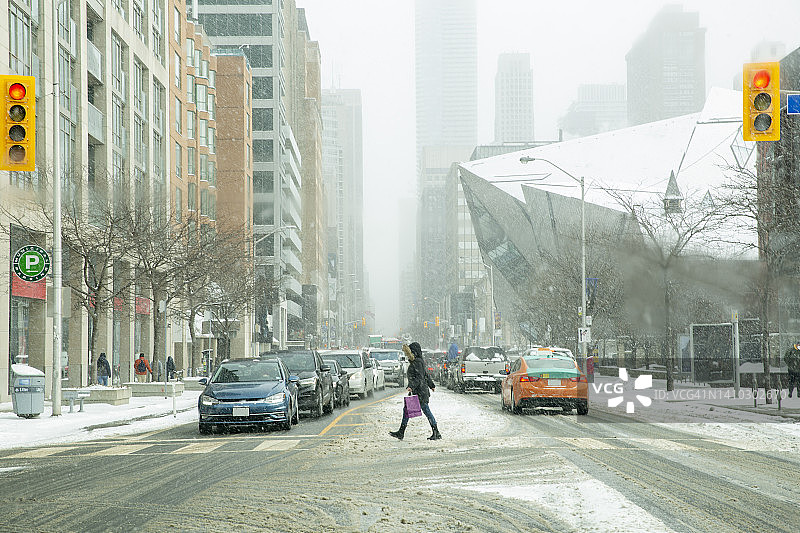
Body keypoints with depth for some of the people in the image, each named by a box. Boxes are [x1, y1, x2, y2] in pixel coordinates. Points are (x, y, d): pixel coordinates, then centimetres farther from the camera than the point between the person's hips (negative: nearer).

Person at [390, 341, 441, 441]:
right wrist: (431, 385, 31)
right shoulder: (414, 362, 14)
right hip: (414, 392, 10)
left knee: (426, 411, -5)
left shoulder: (418, 363, -15)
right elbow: (426, 375, 23)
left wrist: (412, 386, -32)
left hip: (420, 392, -10)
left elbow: (419, 377, -23)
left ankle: (436, 433, 1)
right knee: (406, 410, 9)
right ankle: (401, 432, 11)